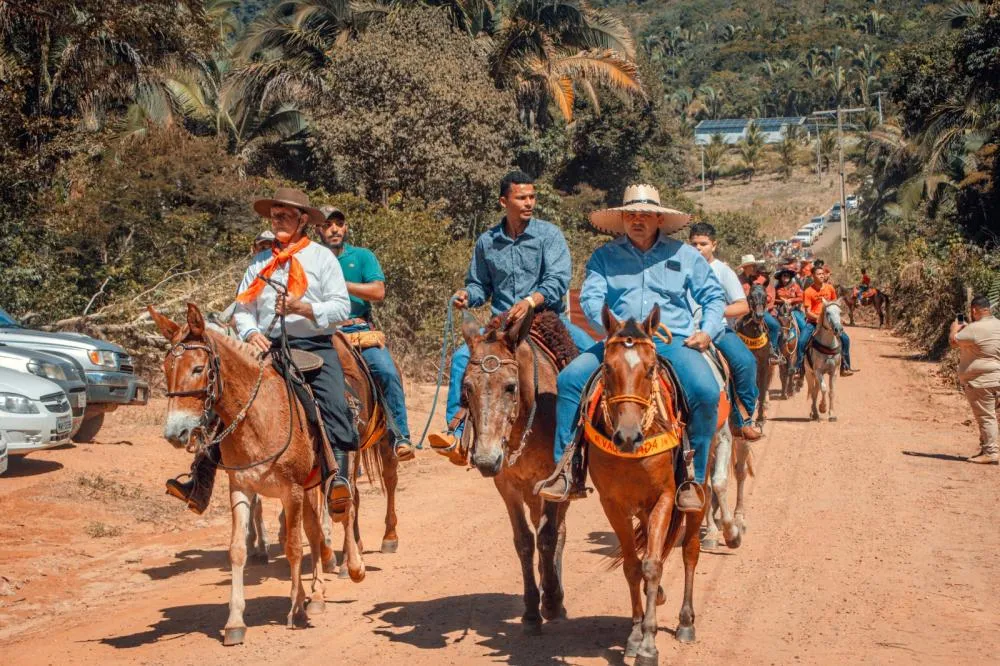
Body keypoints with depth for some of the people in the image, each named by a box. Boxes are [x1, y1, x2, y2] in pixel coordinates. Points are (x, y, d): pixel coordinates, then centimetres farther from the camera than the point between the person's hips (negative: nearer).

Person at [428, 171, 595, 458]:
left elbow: (558, 280, -13)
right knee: (462, 357, -18)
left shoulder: (549, 234, -2)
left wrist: (531, 301, -31)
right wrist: (467, 294, -6)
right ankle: (456, 434, -16)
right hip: (503, 324, 2)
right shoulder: (487, 242, 8)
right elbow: (480, 286, 18)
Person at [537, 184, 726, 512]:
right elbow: (590, 297, -1)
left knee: (705, 392, -29)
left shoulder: (685, 255, 13)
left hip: (675, 341, -1)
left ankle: (693, 478, -15)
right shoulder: (605, 256, 11)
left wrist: (708, 330, -3)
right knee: (569, 379, -20)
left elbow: (714, 297, 16)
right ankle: (564, 470, -15)